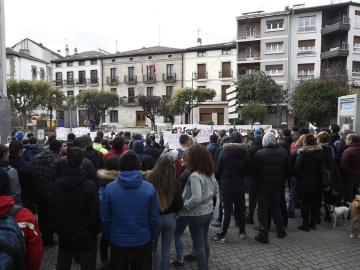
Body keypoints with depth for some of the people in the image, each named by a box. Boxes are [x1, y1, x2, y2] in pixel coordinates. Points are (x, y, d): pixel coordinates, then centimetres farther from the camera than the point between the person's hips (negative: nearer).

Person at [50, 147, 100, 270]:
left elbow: (53, 212, 1)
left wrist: (59, 230, 14)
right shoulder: (90, 185, -21)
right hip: (86, 238, -4)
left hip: (64, 237, 4)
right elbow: (95, 214, -16)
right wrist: (95, 231, 2)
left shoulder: (57, 184, -8)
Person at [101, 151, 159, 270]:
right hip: (143, 240, 0)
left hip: (118, 241, 1)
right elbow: (154, 218, -9)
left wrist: (108, 237, 10)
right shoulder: (149, 188, -15)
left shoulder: (109, 188, -14)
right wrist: (151, 236, 8)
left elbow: (105, 218, -7)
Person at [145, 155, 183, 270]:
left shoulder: (149, 178, -16)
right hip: (170, 218, 1)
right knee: (166, 249, 15)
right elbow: (179, 204, -5)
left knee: (152, 248, 19)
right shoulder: (174, 182, -12)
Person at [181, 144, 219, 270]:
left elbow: (196, 198, -30)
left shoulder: (195, 176, -25)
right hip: (208, 211, 8)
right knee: (205, 242, 23)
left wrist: (184, 205, -16)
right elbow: (216, 190, 12)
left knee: (198, 245, 7)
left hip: (197, 215, -8)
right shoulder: (210, 173, 1)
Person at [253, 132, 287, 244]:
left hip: (263, 187, -4)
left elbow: (255, 171, -9)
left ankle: (264, 235, 8)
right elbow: (285, 170, 5)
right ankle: (281, 231, 28)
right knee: (276, 208, 20)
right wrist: (281, 183, 16)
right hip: (277, 187, 4)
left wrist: (257, 184, 6)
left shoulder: (259, 154, -15)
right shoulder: (282, 153, -2)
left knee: (263, 210, 5)